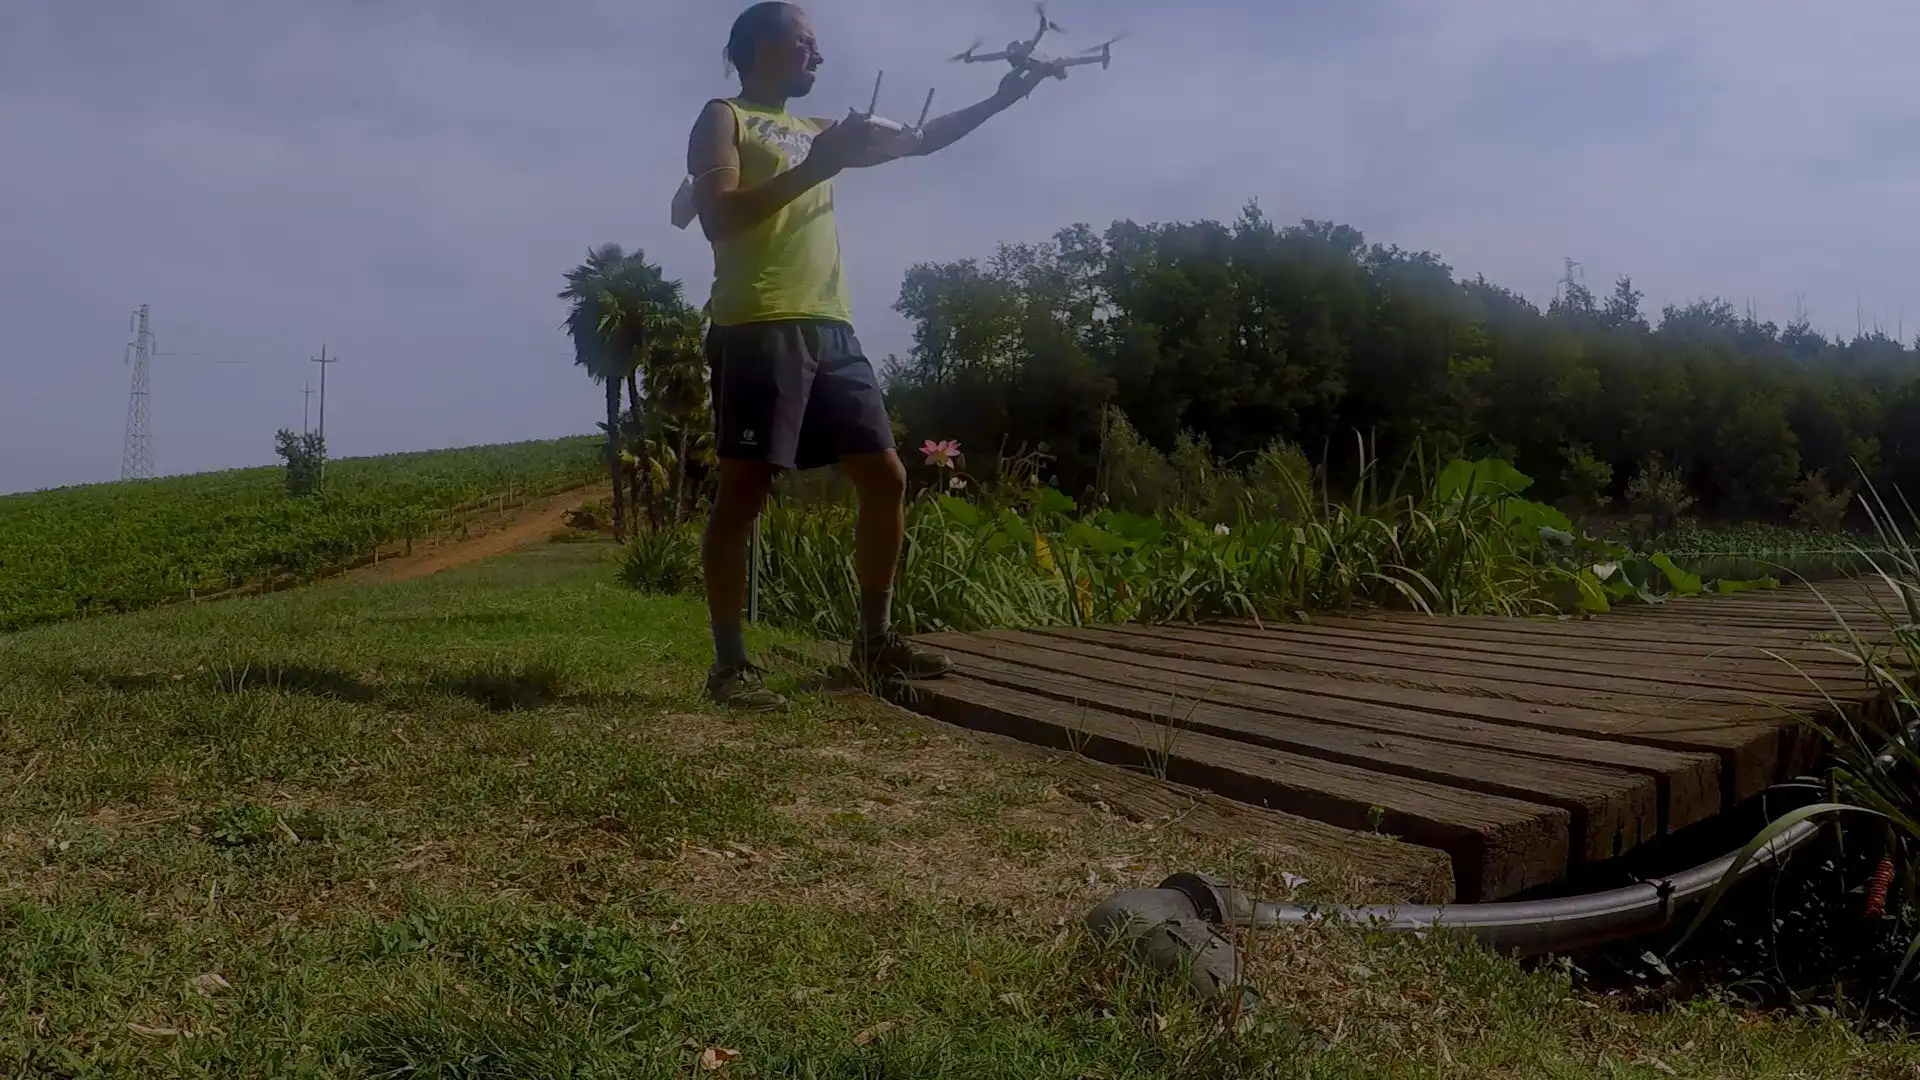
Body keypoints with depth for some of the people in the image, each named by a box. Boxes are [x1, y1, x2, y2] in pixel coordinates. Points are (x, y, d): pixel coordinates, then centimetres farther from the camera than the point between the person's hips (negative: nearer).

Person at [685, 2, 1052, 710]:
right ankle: (730, 664, -4)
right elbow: (717, 217, -9)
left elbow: (920, 141, 34)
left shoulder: (818, 133, 28)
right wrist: (815, 167, -14)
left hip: (830, 330, 7)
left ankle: (873, 640, 13)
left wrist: (1002, 98, 30)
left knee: (886, 478, 2)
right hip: (756, 330, -7)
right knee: (743, 492, -8)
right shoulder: (724, 119, 7)